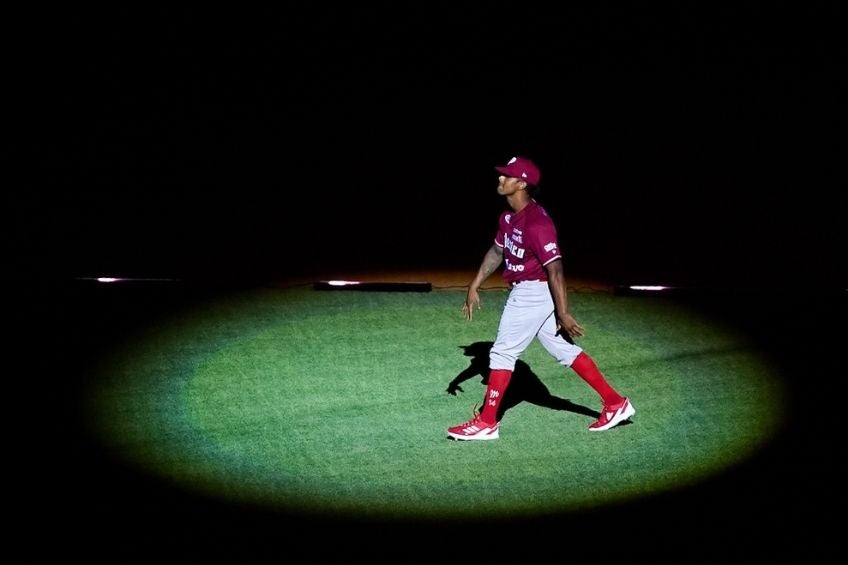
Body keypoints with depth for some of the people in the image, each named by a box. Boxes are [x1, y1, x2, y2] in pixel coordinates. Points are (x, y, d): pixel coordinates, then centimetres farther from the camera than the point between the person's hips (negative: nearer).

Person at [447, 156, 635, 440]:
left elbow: (555, 269, -25)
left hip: (534, 292, -10)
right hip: (524, 292, 10)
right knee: (564, 350, 14)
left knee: (503, 353, -4)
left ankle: (486, 422, 6)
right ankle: (615, 403, 21)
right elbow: (496, 252, 19)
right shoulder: (509, 217, 7)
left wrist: (563, 314, -25)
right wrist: (475, 286, 15)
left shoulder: (537, 223, -24)